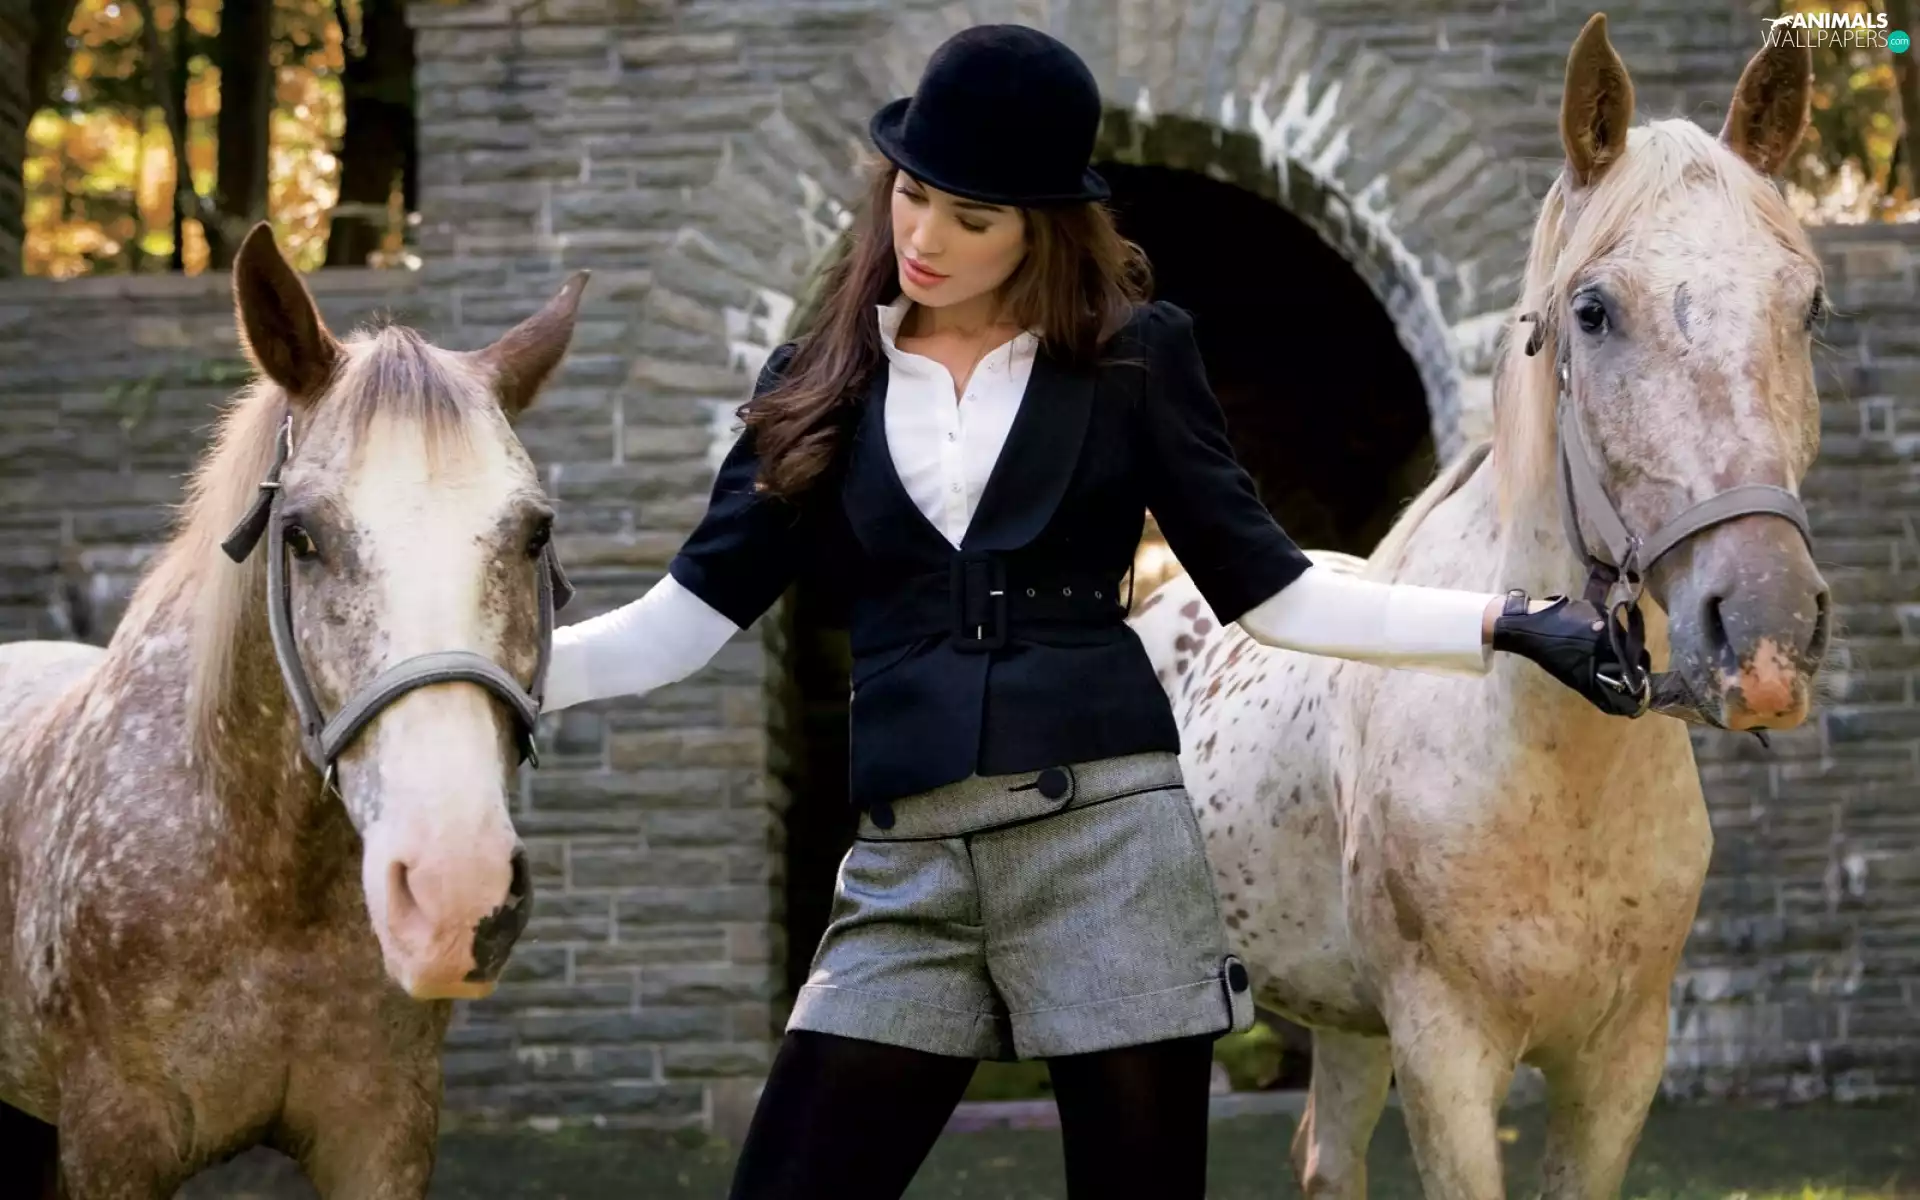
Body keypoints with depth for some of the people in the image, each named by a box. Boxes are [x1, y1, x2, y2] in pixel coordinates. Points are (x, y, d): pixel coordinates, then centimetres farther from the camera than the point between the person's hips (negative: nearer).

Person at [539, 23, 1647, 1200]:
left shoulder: (1134, 355, 4)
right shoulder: (820, 386, 10)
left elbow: (1267, 586, 5)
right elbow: (688, 615, 6)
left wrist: (1501, 624, -3)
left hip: (1109, 837, -2)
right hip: (911, 863, 2)